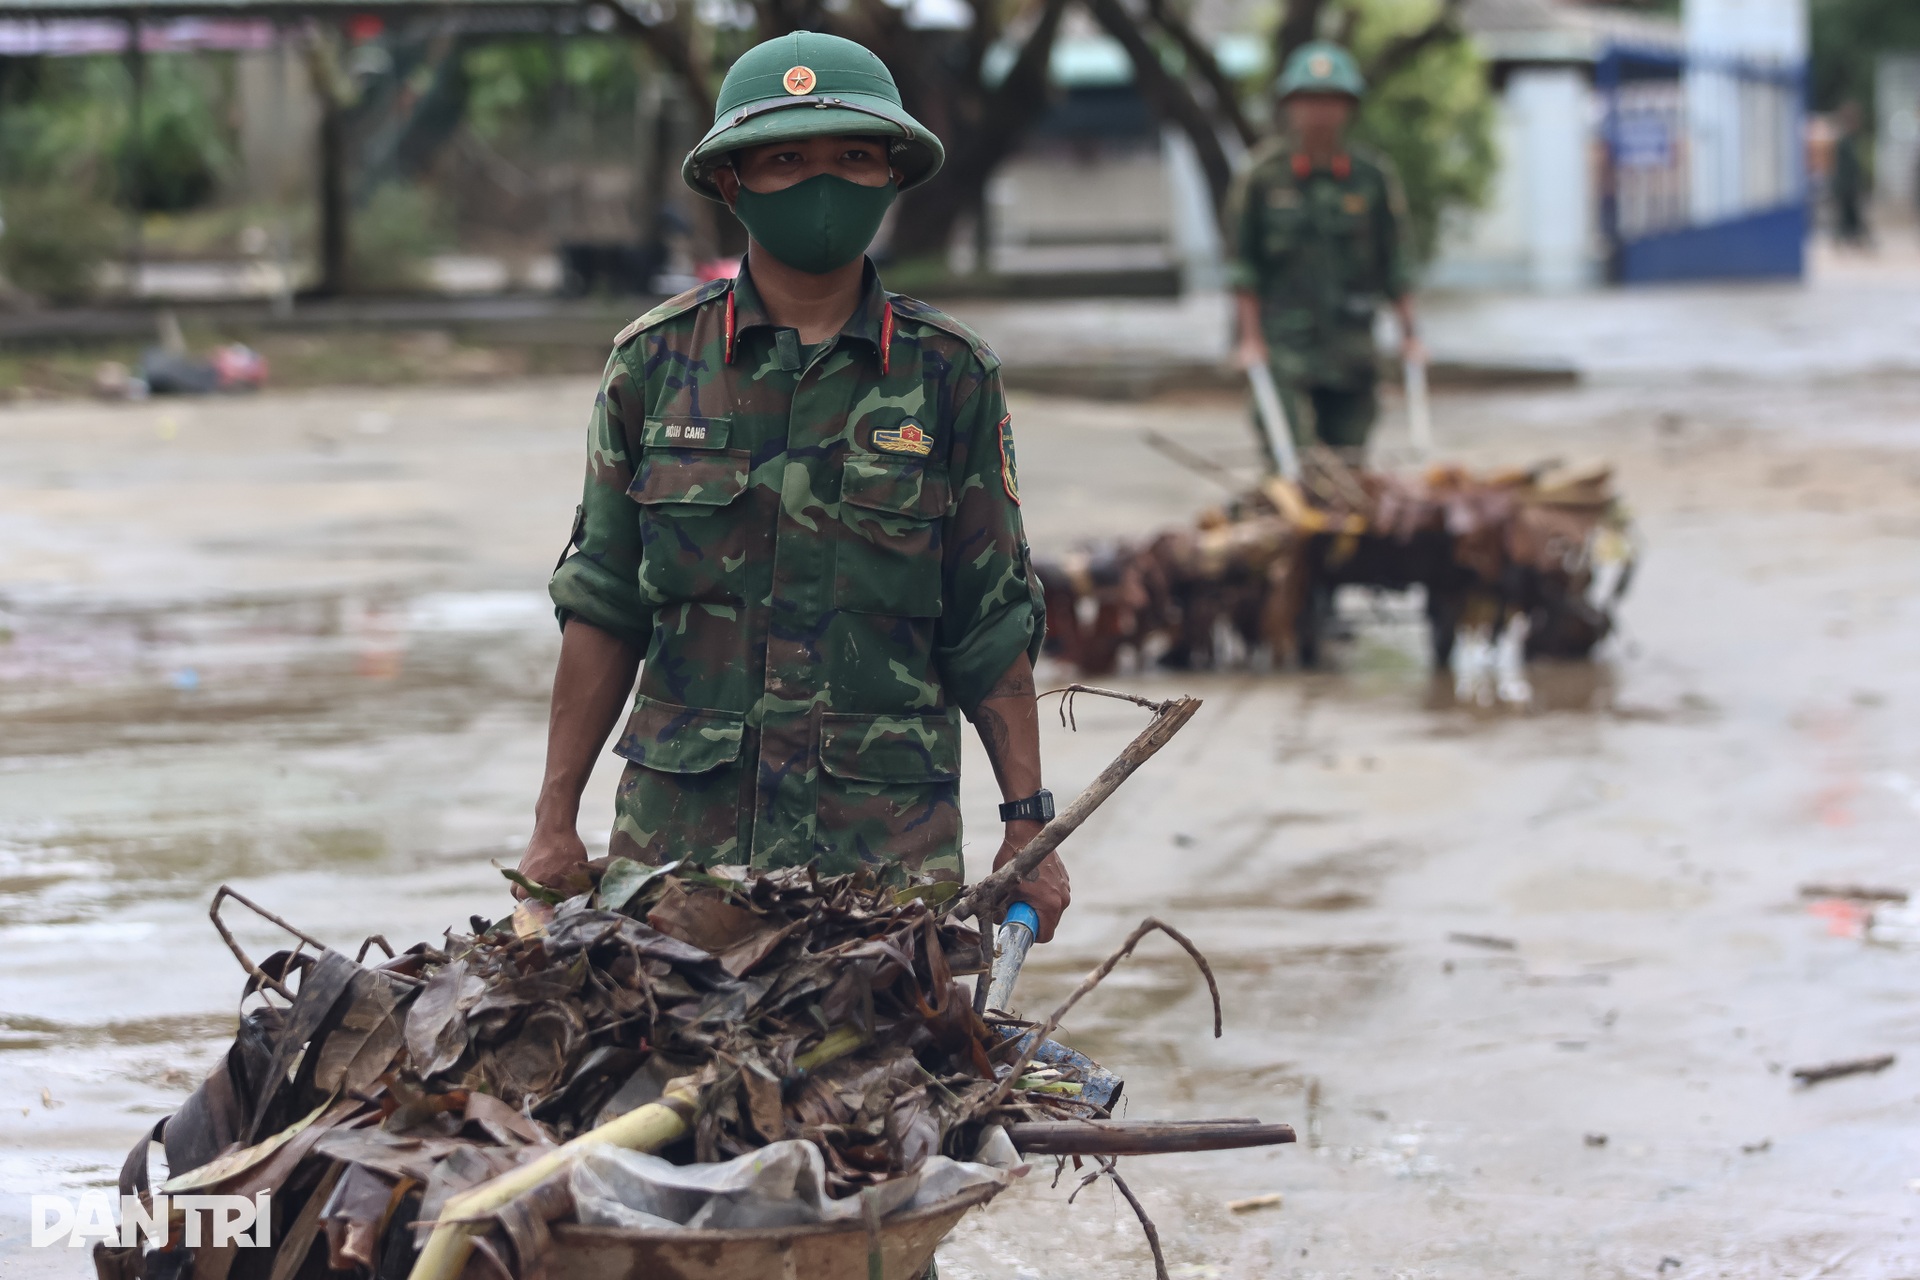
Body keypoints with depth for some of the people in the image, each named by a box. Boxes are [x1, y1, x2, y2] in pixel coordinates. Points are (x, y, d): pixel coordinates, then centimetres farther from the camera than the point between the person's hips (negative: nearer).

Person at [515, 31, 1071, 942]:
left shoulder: (950, 376, 5)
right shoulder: (655, 362, 5)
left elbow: (991, 626, 7)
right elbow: (604, 611, 8)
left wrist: (1028, 825, 2)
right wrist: (555, 822, 4)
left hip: (889, 833, 0)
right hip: (681, 824, 1)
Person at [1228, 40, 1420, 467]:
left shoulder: (1373, 177, 4)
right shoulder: (1262, 176, -2)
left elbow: (1394, 261, 9)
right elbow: (1243, 264, 0)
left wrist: (1409, 332, 4)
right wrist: (1250, 338, -4)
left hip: (1351, 347, 3)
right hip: (1283, 344, -3)